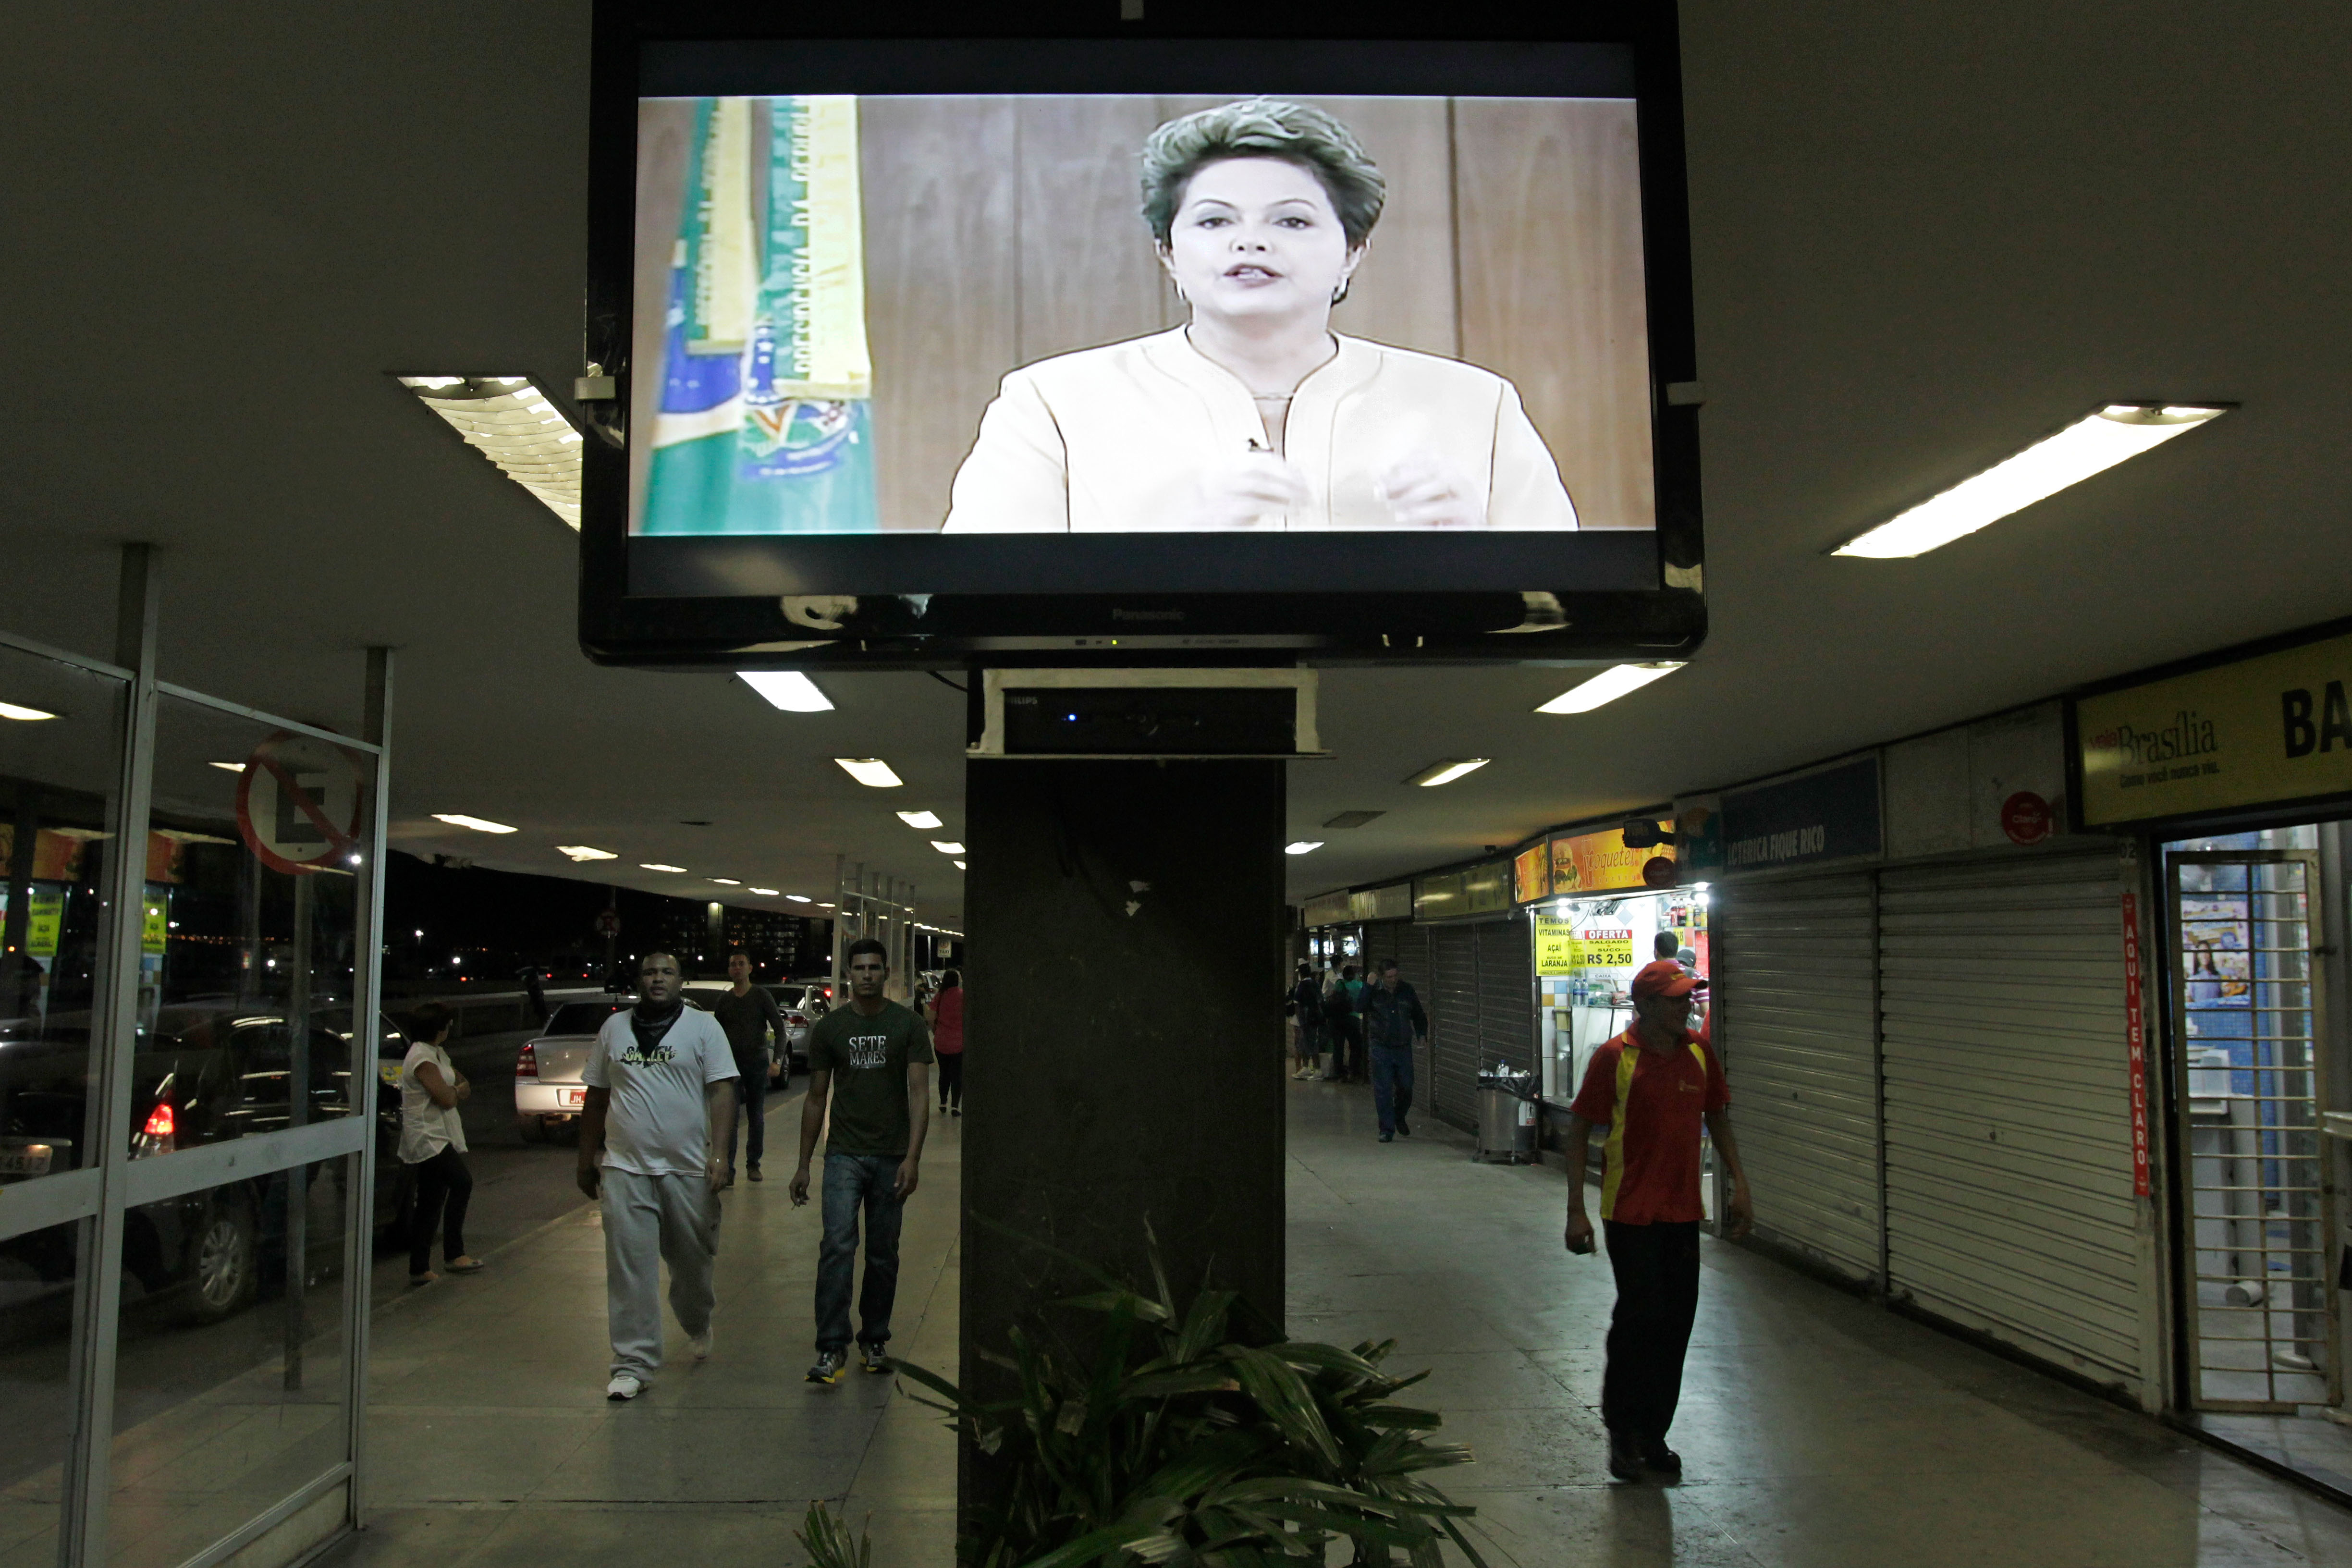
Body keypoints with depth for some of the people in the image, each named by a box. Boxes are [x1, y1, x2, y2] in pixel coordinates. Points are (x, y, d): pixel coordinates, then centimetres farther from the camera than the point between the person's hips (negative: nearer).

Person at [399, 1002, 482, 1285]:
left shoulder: (437, 1054, 18)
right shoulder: (422, 1058, -14)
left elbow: (465, 1088, 20)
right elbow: (447, 1099, -20)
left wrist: (455, 1091, -3)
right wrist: (458, 1090, 2)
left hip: (439, 1138, 11)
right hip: (427, 1138, -11)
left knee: (429, 1207, 10)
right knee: (462, 1182, -23)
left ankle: (420, 1270, 13)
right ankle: (453, 1254, -18)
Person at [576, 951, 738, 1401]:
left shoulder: (703, 1026, 1)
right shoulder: (614, 1028, 10)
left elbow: (722, 1091, -6)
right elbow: (596, 1097, 15)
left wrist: (719, 1154, -15)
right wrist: (587, 1157, 14)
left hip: (689, 1170, -1)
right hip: (625, 1168, 1)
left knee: (693, 1261, 11)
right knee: (629, 1269, -2)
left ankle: (696, 1325, 40)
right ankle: (634, 1364, 5)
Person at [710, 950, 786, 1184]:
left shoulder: (761, 996, 0)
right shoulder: (724, 1000, 8)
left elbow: (779, 1029, -2)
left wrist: (776, 1062, -12)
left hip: (757, 1062, -1)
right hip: (731, 1064, 1)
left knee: (757, 1118, 7)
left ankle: (753, 1165, 19)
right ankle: (728, 1169, -12)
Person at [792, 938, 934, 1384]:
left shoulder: (908, 1025, 0)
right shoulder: (829, 1028, 5)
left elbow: (919, 1094, -4)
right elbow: (816, 1099, 11)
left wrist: (912, 1158, -14)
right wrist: (803, 1164, 9)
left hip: (892, 1158, 0)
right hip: (844, 1155, 0)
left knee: (883, 1255, 8)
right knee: (838, 1247, -13)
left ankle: (874, 1341, 22)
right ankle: (831, 1348, -10)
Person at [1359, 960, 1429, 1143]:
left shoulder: (1406, 991, 4)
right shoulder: (1374, 992, -3)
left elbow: (1418, 1015, 15)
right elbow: (1359, 1008, -21)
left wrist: (1422, 1034, 1)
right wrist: (1368, 986, -25)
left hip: (1403, 1047, 2)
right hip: (1381, 1047, -2)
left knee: (1406, 1088, 7)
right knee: (1383, 1091, -2)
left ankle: (1399, 1118, 35)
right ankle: (1387, 1130, 6)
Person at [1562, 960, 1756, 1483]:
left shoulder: (1699, 1055, 4)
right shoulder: (1615, 1057, -11)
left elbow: (1717, 1118, 18)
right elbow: (1579, 1131, -7)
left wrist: (1739, 1184, 9)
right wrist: (1576, 1210, -10)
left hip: (1683, 1212, 5)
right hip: (1631, 1212, -5)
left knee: (1676, 1324, 8)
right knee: (1640, 1317, -6)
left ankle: (1653, 1434, 22)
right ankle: (1622, 1431, 14)